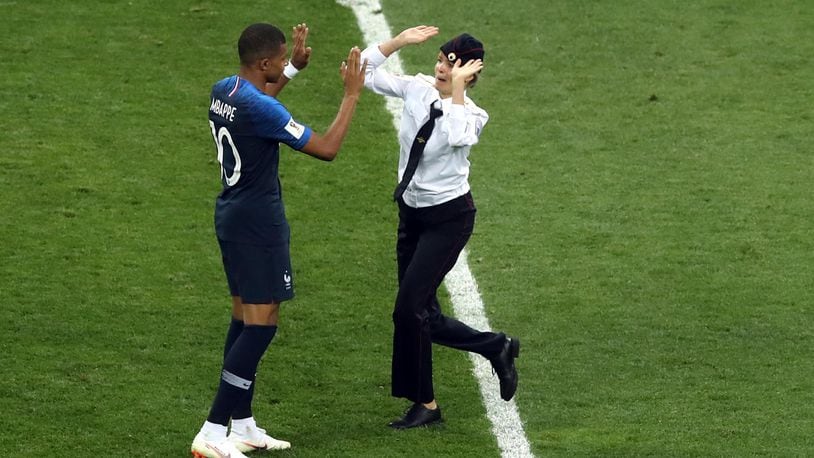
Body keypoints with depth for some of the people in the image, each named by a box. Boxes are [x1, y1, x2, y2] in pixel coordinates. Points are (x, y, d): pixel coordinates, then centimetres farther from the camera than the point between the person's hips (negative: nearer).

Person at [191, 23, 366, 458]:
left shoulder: (224, 90, 5)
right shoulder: (261, 109, -24)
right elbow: (326, 148, -19)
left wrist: (294, 67, 33)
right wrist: (351, 95, -11)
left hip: (232, 214, 10)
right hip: (257, 222, -10)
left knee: (244, 316, 15)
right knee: (261, 323, -7)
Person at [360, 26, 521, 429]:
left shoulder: (470, 113, -15)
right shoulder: (416, 89, -1)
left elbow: (457, 136, -39)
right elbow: (365, 71, -1)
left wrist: (456, 88, -31)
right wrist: (399, 41, -10)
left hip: (448, 218, -7)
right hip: (412, 213, 7)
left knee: (409, 308, -12)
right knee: (423, 315, 9)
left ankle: (424, 403, 2)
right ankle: (497, 347, 30)